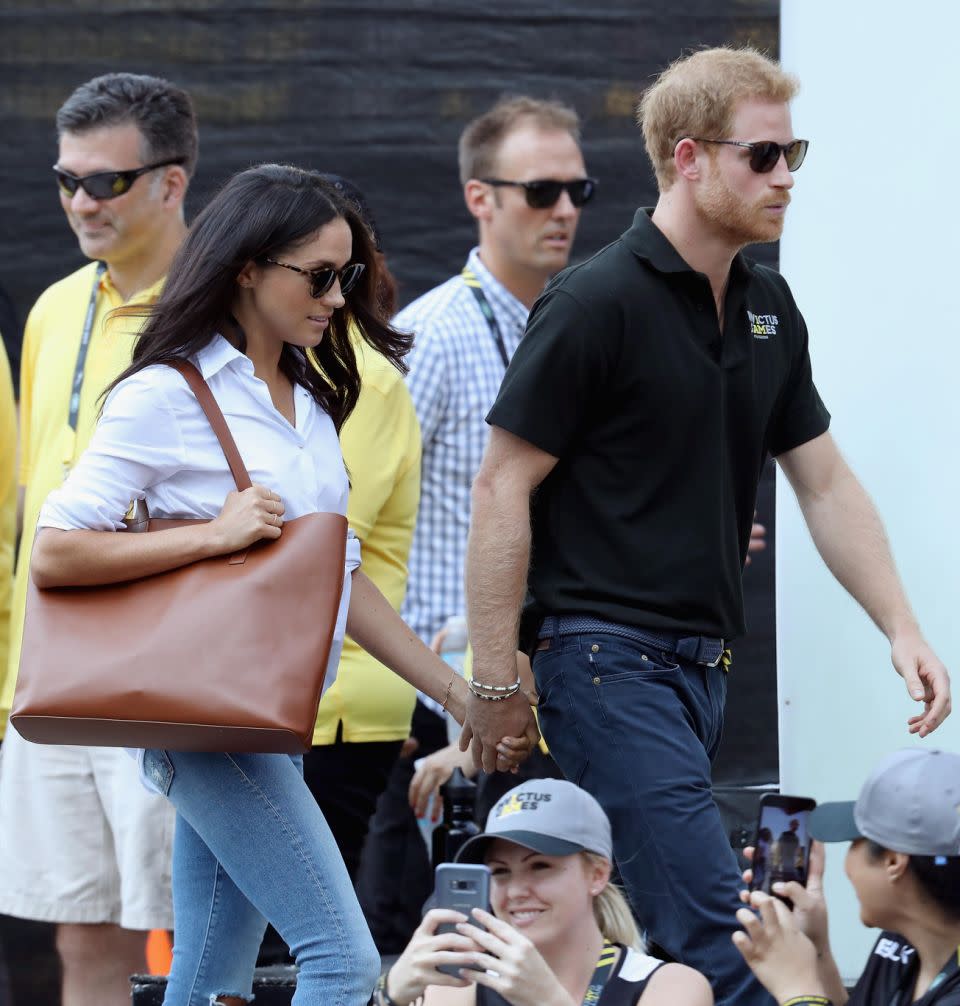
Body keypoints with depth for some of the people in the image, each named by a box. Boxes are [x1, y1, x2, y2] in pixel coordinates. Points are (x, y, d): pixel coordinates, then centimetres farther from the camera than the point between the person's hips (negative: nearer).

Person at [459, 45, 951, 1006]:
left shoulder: (769, 308, 12)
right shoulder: (600, 303, -11)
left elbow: (825, 483, 19)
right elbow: (503, 486, -11)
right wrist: (494, 682, -12)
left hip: (702, 662, 8)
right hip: (609, 661, -8)